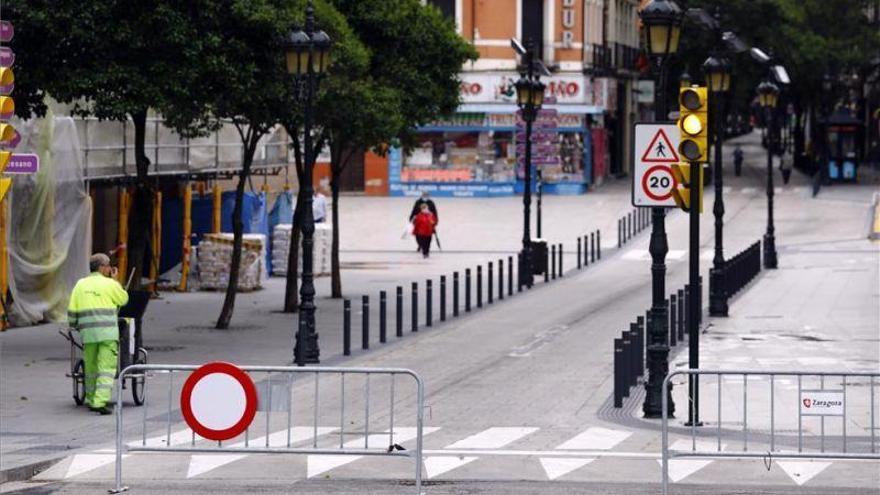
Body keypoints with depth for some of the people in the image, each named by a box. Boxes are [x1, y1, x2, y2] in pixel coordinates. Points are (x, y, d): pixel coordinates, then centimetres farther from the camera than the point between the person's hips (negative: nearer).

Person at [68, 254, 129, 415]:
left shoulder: (80, 285, 9)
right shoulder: (110, 284, -3)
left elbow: (72, 311, 7)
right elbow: (124, 299, 12)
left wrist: (74, 326, 23)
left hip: (88, 333, 4)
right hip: (108, 333, -4)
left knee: (91, 367, 16)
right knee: (107, 369, -5)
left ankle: (91, 400, 24)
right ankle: (100, 402, -16)